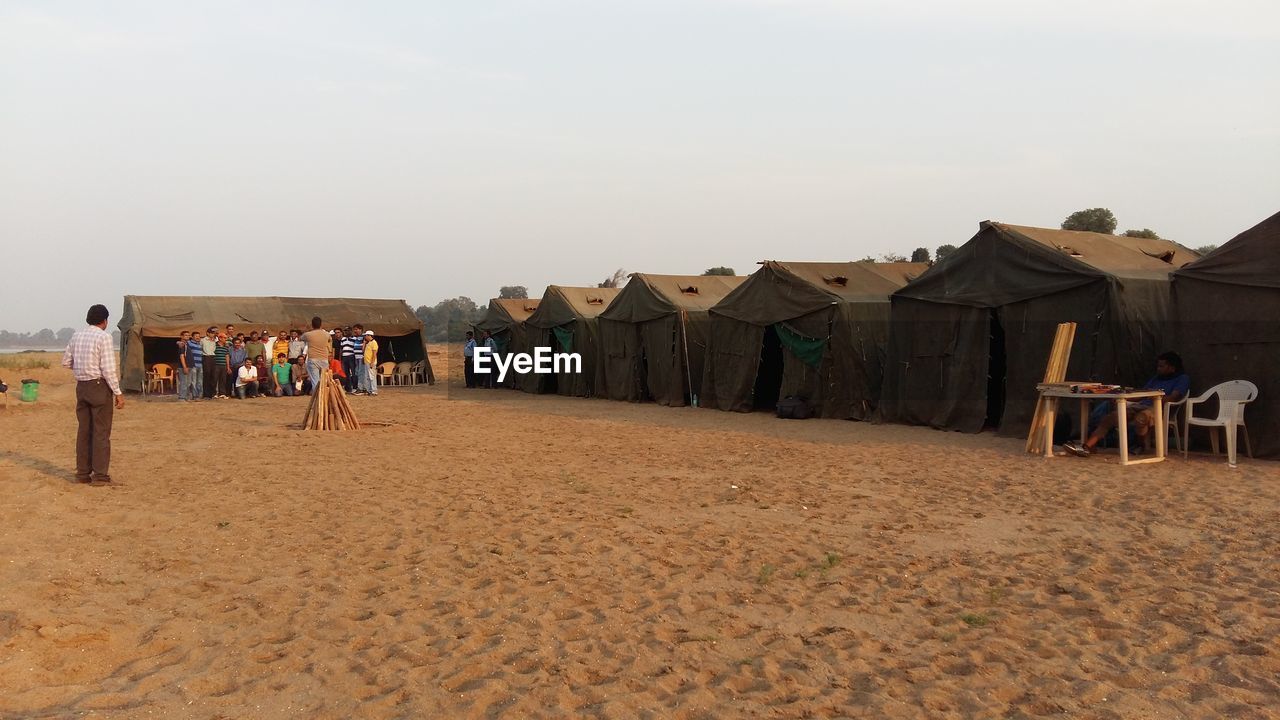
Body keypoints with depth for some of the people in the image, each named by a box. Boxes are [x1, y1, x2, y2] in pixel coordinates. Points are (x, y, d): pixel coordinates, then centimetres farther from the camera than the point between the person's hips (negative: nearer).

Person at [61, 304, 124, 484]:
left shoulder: (77, 335, 7)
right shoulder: (104, 337, -13)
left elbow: (66, 362, 15)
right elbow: (109, 369, -17)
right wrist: (118, 393, -12)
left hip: (81, 386, 6)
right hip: (99, 386, -6)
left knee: (83, 431, 12)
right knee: (101, 432, 0)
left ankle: (83, 473, 17)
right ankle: (100, 474, 1)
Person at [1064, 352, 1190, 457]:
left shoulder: (1182, 379, 9)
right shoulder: (1156, 379, 30)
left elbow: (1174, 398, -9)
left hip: (1158, 408, -7)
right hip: (1140, 406, 7)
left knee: (1140, 418, -40)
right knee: (1109, 417, -16)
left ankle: (1142, 446, -11)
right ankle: (1087, 446, -31)